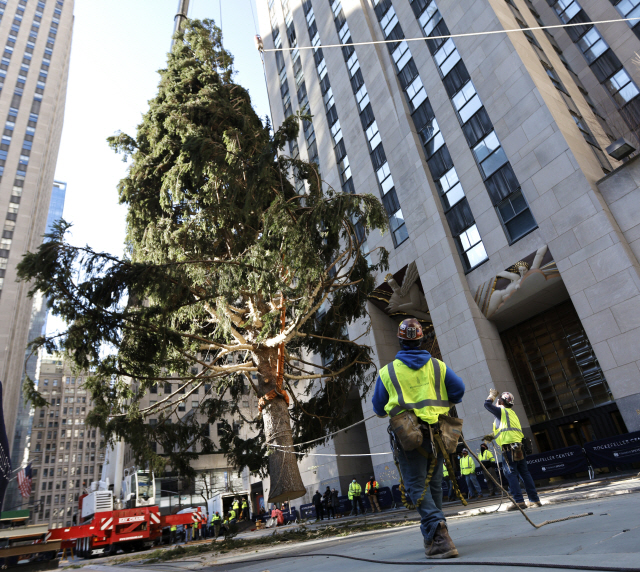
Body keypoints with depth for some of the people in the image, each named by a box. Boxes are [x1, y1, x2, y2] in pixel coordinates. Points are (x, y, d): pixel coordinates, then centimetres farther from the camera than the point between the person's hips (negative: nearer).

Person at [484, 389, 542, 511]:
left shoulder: (501, 410, -1)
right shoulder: (512, 413, 25)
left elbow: (487, 404, -3)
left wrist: (492, 395, 14)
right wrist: (493, 436, 32)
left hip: (509, 447, -9)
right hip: (519, 446, 9)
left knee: (510, 473, -8)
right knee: (524, 473, 10)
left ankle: (519, 501, -12)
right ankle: (534, 500, 11)